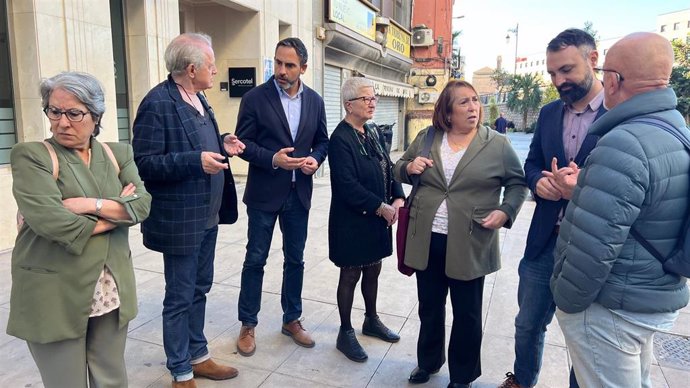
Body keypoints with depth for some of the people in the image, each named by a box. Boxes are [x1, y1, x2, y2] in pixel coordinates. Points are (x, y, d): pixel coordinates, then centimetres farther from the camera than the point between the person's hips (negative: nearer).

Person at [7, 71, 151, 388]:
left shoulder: (118, 154, 8)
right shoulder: (31, 156, -6)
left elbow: (142, 204, -5)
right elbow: (50, 220, -20)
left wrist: (90, 205, -17)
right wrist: (116, 211, -9)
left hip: (111, 290, 4)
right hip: (55, 296, -4)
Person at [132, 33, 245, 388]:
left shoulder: (198, 98, 11)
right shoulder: (157, 102, -17)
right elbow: (145, 163, -20)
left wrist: (223, 146, 2)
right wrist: (196, 160, -28)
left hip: (207, 215, 9)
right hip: (180, 219, -9)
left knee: (199, 289, 20)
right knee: (179, 298, 6)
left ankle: (198, 357, 37)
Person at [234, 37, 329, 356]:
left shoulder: (315, 101, 5)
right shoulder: (255, 98, -7)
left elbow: (322, 141, 12)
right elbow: (243, 143, -7)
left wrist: (315, 159, -10)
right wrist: (272, 159, -22)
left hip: (299, 193, 4)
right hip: (264, 193, -3)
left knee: (295, 259, 13)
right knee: (255, 259, 6)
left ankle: (292, 319, 30)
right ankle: (248, 325, 22)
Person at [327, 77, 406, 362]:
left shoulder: (373, 133, 9)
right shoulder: (340, 139, -16)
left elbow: (388, 169, 10)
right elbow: (347, 185, -23)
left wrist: (398, 198, -6)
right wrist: (381, 207, -19)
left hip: (377, 218, 8)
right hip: (352, 221, -7)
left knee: (372, 270, 19)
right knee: (350, 275, 6)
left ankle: (371, 321, 39)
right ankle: (346, 334, 22)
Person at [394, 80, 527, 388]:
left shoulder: (497, 144, -3)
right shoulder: (425, 139, 4)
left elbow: (517, 183, 3)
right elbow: (398, 171, 13)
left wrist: (506, 211, -14)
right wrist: (408, 167, -9)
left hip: (469, 244, -2)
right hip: (427, 240, 3)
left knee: (467, 314, 12)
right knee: (429, 308, 19)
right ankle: (428, 361, 43)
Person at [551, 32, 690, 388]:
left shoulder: (624, 143, -26)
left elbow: (593, 246, -29)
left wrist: (565, 301, -14)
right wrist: (586, 187, 13)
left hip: (610, 307, -9)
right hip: (656, 298, 10)